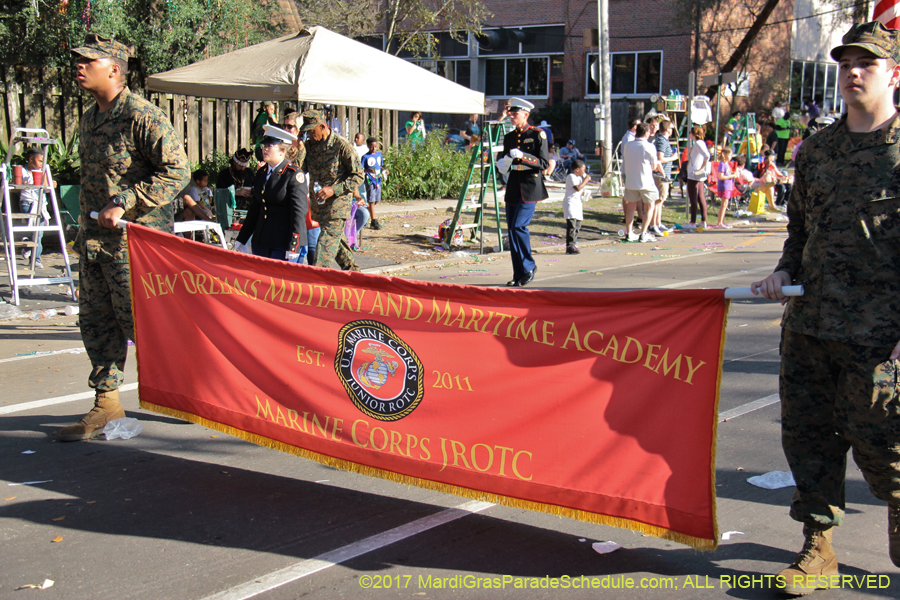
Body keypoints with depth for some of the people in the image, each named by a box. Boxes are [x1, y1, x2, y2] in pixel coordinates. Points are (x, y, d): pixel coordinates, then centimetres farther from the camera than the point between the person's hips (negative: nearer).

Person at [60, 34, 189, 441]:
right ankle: (106, 404, 20)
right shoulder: (89, 120, 14)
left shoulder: (142, 117, -13)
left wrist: (123, 204, -22)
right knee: (95, 321, 10)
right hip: (94, 239, 9)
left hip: (134, 240, -9)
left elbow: (176, 172, -19)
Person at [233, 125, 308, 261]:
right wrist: (241, 240, 17)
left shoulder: (294, 175, -9)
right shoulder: (260, 173, 13)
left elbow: (299, 212, -13)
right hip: (261, 242, 7)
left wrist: (293, 247, -18)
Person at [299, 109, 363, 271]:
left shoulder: (342, 146, -13)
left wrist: (333, 190, -20)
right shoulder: (309, 145, 6)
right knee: (335, 237, 18)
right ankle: (351, 269, 34)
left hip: (338, 200, -7)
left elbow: (358, 175, -11)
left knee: (327, 241, -14)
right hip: (317, 201, 7)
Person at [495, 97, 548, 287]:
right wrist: (503, 165, -3)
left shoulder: (537, 134, -4)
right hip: (513, 187, 6)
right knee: (512, 230, 4)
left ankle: (529, 267, -1)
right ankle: (519, 275, 10)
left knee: (519, 225, -18)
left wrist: (523, 157, -20)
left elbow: (544, 163, -9)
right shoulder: (509, 137, 13)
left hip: (530, 187, -6)